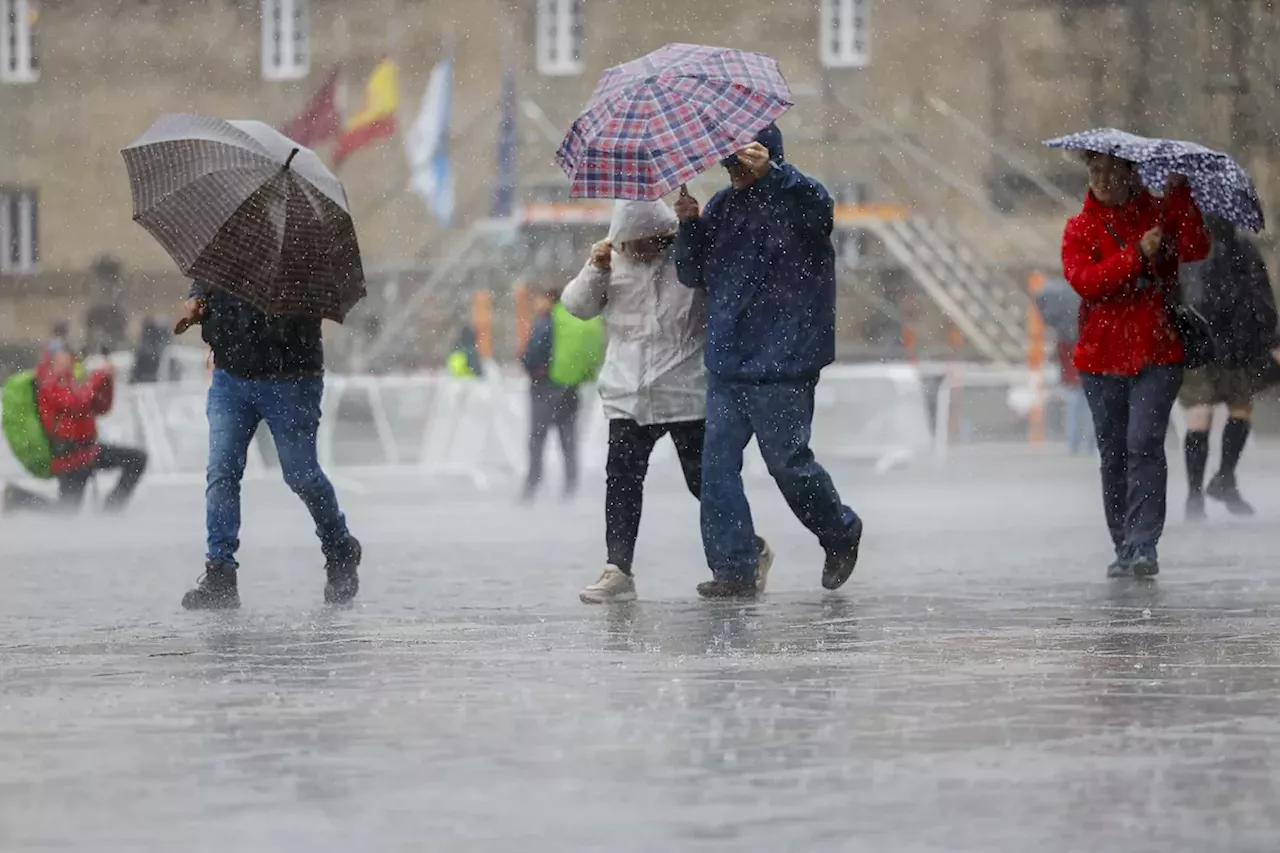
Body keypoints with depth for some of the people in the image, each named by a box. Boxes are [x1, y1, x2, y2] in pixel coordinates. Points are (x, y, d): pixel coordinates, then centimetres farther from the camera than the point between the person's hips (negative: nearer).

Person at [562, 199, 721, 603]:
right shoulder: (613, 264, 5)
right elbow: (576, 305, 7)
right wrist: (595, 271, -12)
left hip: (686, 393, -3)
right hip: (628, 396, 3)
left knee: (703, 479, 5)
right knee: (622, 481, -2)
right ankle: (618, 568, 0)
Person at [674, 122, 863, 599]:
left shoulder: (795, 199, -5)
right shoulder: (722, 207, 14)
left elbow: (818, 207, -30)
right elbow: (693, 274, 16)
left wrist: (771, 172, -46)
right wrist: (689, 225, -3)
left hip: (782, 366, -6)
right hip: (726, 364, 6)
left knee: (788, 461, 0)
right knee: (717, 463, -3)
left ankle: (841, 534, 26)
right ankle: (734, 568, 1)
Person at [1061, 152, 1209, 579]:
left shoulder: (1158, 213, 5)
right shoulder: (1080, 228, 5)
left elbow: (1195, 249, -12)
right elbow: (1085, 280, -12)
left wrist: (1178, 193, -18)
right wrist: (1137, 254, -19)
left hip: (1156, 355, -2)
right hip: (1102, 356, 2)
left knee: (1143, 445, -15)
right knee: (1113, 455, 7)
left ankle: (1142, 547, -18)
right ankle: (1124, 548, 18)